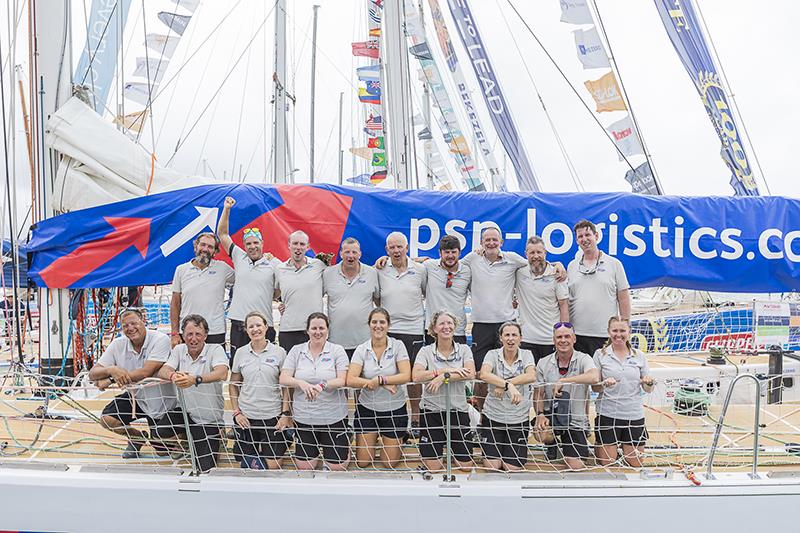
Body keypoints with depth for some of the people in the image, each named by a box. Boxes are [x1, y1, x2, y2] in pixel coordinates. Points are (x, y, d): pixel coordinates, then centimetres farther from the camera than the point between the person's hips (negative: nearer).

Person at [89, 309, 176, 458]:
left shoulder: (160, 339, -23)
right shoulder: (118, 344, -8)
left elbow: (146, 372, -32)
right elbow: (92, 374, -9)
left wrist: (110, 380, -27)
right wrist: (111, 370, -33)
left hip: (160, 401, -4)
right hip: (135, 396, 4)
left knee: (161, 451, -1)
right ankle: (138, 437, 13)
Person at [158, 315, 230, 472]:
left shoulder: (215, 350, -14)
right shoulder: (179, 350, 1)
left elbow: (222, 374, -32)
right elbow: (162, 371, -13)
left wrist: (195, 379, -50)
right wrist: (173, 375, -38)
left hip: (208, 419, -4)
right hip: (184, 411, 4)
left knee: (205, 468, -5)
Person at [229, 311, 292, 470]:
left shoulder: (279, 352, -2)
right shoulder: (241, 353, 3)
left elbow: (286, 386, 0)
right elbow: (233, 384, 10)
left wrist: (286, 413, -7)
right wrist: (236, 412, 2)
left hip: (273, 416, -1)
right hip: (246, 416, 2)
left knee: (272, 465, -2)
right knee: (246, 463, 7)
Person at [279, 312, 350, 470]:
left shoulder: (337, 350, -3)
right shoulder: (296, 351, 3)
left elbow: (342, 380, -12)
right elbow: (283, 379, -5)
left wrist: (322, 385, -31)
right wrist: (301, 383, -26)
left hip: (333, 416, -2)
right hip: (304, 416, 2)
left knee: (337, 466, 3)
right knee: (304, 466, 7)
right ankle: (315, 448, 38)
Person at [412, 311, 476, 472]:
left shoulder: (464, 350, 3)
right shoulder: (426, 351, 0)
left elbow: (470, 374, -14)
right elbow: (416, 376, -17)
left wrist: (443, 377, -21)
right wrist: (447, 370, -18)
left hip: (458, 410, 1)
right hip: (431, 410, -1)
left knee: (466, 465, 6)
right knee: (433, 467, 1)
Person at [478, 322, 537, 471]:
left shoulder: (526, 355, -2)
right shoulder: (493, 354, -6)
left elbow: (531, 376, -22)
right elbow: (484, 374, -27)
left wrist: (503, 384, -28)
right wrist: (508, 386, -40)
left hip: (519, 418, 1)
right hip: (493, 416, -1)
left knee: (513, 468, 1)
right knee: (492, 466, -2)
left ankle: (511, 450, 32)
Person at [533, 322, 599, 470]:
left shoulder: (583, 359, -9)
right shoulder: (543, 363, -1)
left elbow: (594, 377, -32)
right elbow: (538, 393, 3)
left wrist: (563, 381, -33)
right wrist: (540, 414, -16)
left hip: (576, 420, -1)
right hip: (551, 414, 1)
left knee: (576, 466, -7)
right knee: (540, 434, -32)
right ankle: (551, 444, 8)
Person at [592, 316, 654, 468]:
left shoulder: (639, 356, 5)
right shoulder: (600, 354, -2)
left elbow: (648, 390, 8)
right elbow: (594, 387, -1)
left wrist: (649, 383, -15)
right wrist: (604, 384, -23)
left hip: (634, 414, 2)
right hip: (607, 414, -2)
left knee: (636, 464, 9)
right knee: (607, 463, 2)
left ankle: (624, 445, 37)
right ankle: (599, 444, 32)